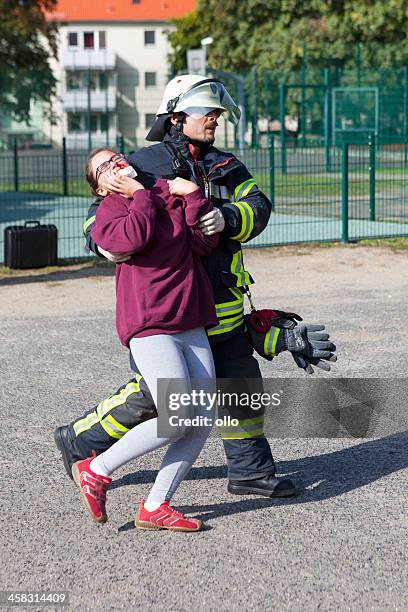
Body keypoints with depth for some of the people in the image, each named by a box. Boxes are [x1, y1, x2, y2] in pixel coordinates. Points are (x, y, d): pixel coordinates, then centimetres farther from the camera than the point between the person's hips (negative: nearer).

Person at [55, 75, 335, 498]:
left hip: (219, 306, 6)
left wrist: (228, 218, -28)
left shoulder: (225, 167, 10)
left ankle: (250, 470, 23)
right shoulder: (144, 165, -6)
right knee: (150, 392, -1)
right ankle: (79, 440, 19)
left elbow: (258, 206, -6)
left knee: (241, 383, 9)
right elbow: (102, 212, -5)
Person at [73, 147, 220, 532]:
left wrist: (193, 196, -4)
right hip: (149, 326, -6)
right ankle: (95, 471, 3)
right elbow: (133, 237, -21)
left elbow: (205, 242, 5)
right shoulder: (108, 212, 2)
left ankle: (155, 507, 7)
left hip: (191, 324, 6)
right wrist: (138, 194, -6)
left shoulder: (170, 195, 15)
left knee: (203, 421, 0)